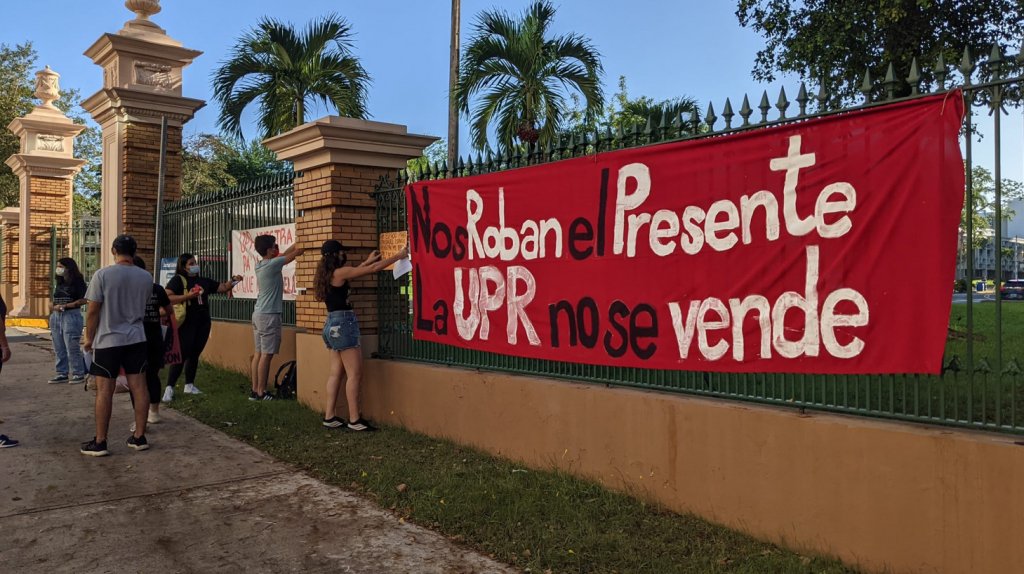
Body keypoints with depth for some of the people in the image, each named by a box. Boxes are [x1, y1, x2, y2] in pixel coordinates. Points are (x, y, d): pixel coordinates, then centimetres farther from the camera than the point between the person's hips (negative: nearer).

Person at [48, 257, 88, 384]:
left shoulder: (78, 282, -5)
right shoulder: (58, 284, 15)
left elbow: (83, 300, -12)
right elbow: (52, 301, 19)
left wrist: (65, 306, -17)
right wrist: (54, 306, -4)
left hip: (71, 315, -7)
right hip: (56, 316, 7)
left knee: (72, 347, -7)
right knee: (58, 348, 9)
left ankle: (78, 374, 0)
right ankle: (62, 374, 17)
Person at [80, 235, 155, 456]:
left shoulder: (102, 275, -10)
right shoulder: (146, 277, 2)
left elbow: (93, 311, -8)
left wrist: (89, 338, 4)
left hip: (108, 340, -3)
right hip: (136, 338, 4)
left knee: (104, 391, 2)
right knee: (139, 388, 6)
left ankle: (100, 442, 8)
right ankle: (139, 437, 13)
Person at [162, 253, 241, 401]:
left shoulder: (203, 281, 14)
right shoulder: (177, 280, -5)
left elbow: (222, 287, 16)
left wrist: (233, 280, -2)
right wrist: (186, 296, -23)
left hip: (203, 324, 6)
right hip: (186, 324, -6)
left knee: (194, 355, 11)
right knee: (182, 355, -10)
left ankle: (189, 385, 21)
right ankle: (169, 388, -7)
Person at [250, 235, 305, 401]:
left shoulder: (260, 265, 9)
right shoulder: (272, 264, -15)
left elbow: (284, 254, 20)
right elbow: (297, 253, -9)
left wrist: (297, 243, 16)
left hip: (258, 314, 9)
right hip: (269, 315, -9)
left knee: (258, 354, 9)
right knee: (266, 355, -4)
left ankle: (255, 390, 12)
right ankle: (261, 392, -1)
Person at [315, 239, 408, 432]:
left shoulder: (327, 275, 11)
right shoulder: (339, 272, -13)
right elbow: (373, 269, -12)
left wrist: (367, 260, 36)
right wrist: (398, 256, -3)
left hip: (332, 324, 10)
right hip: (343, 323, -10)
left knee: (336, 372, 10)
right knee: (354, 374, -6)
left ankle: (329, 417, 11)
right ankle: (354, 420, -5)